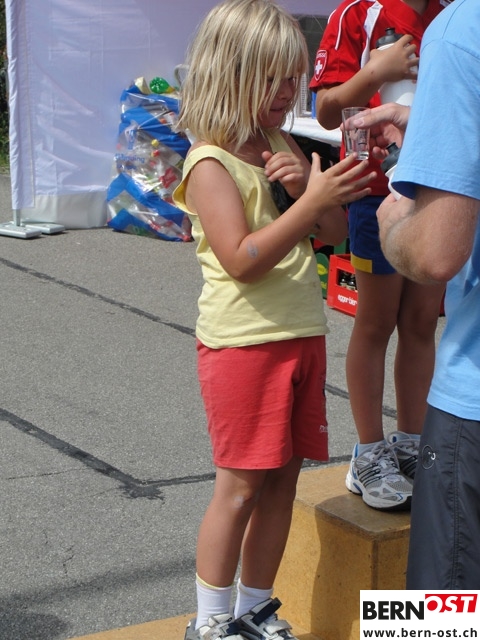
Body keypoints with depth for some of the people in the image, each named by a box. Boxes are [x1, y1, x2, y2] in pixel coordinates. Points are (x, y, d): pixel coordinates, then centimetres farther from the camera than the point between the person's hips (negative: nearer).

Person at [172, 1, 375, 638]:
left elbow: (336, 231, 12)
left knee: (283, 478, 11)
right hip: (243, 342, -7)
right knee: (241, 485, -1)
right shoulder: (210, 164, -13)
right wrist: (313, 201, -29)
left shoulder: (285, 148, 12)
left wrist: (304, 186, -7)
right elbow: (242, 259, -23)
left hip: (303, 335, 8)